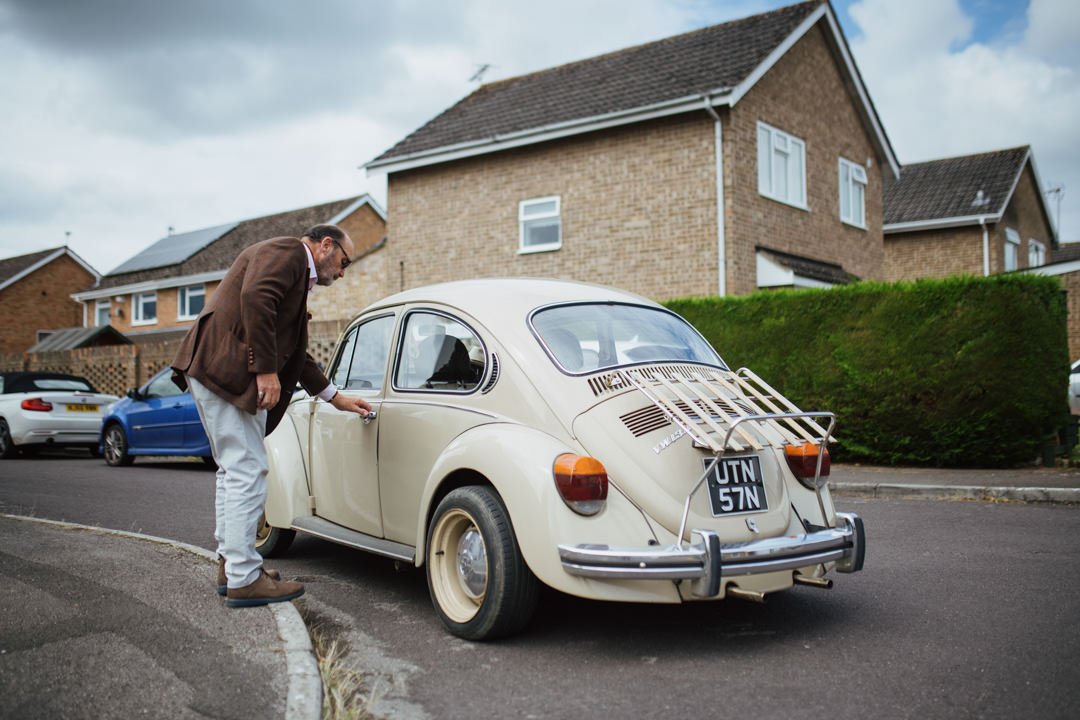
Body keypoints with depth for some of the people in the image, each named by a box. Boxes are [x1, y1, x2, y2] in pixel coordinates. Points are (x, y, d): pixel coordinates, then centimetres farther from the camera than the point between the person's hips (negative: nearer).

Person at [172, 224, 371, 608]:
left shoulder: (296, 273, 25)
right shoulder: (286, 250, -5)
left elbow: (295, 353, 28)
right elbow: (254, 298, -25)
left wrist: (336, 397, 28)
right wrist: (266, 370, -24)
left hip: (216, 370, 11)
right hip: (227, 370, -11)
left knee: (234, 470, 16)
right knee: (247, 472, -8)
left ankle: (230, 563, 26)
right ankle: (244, 579, -3)